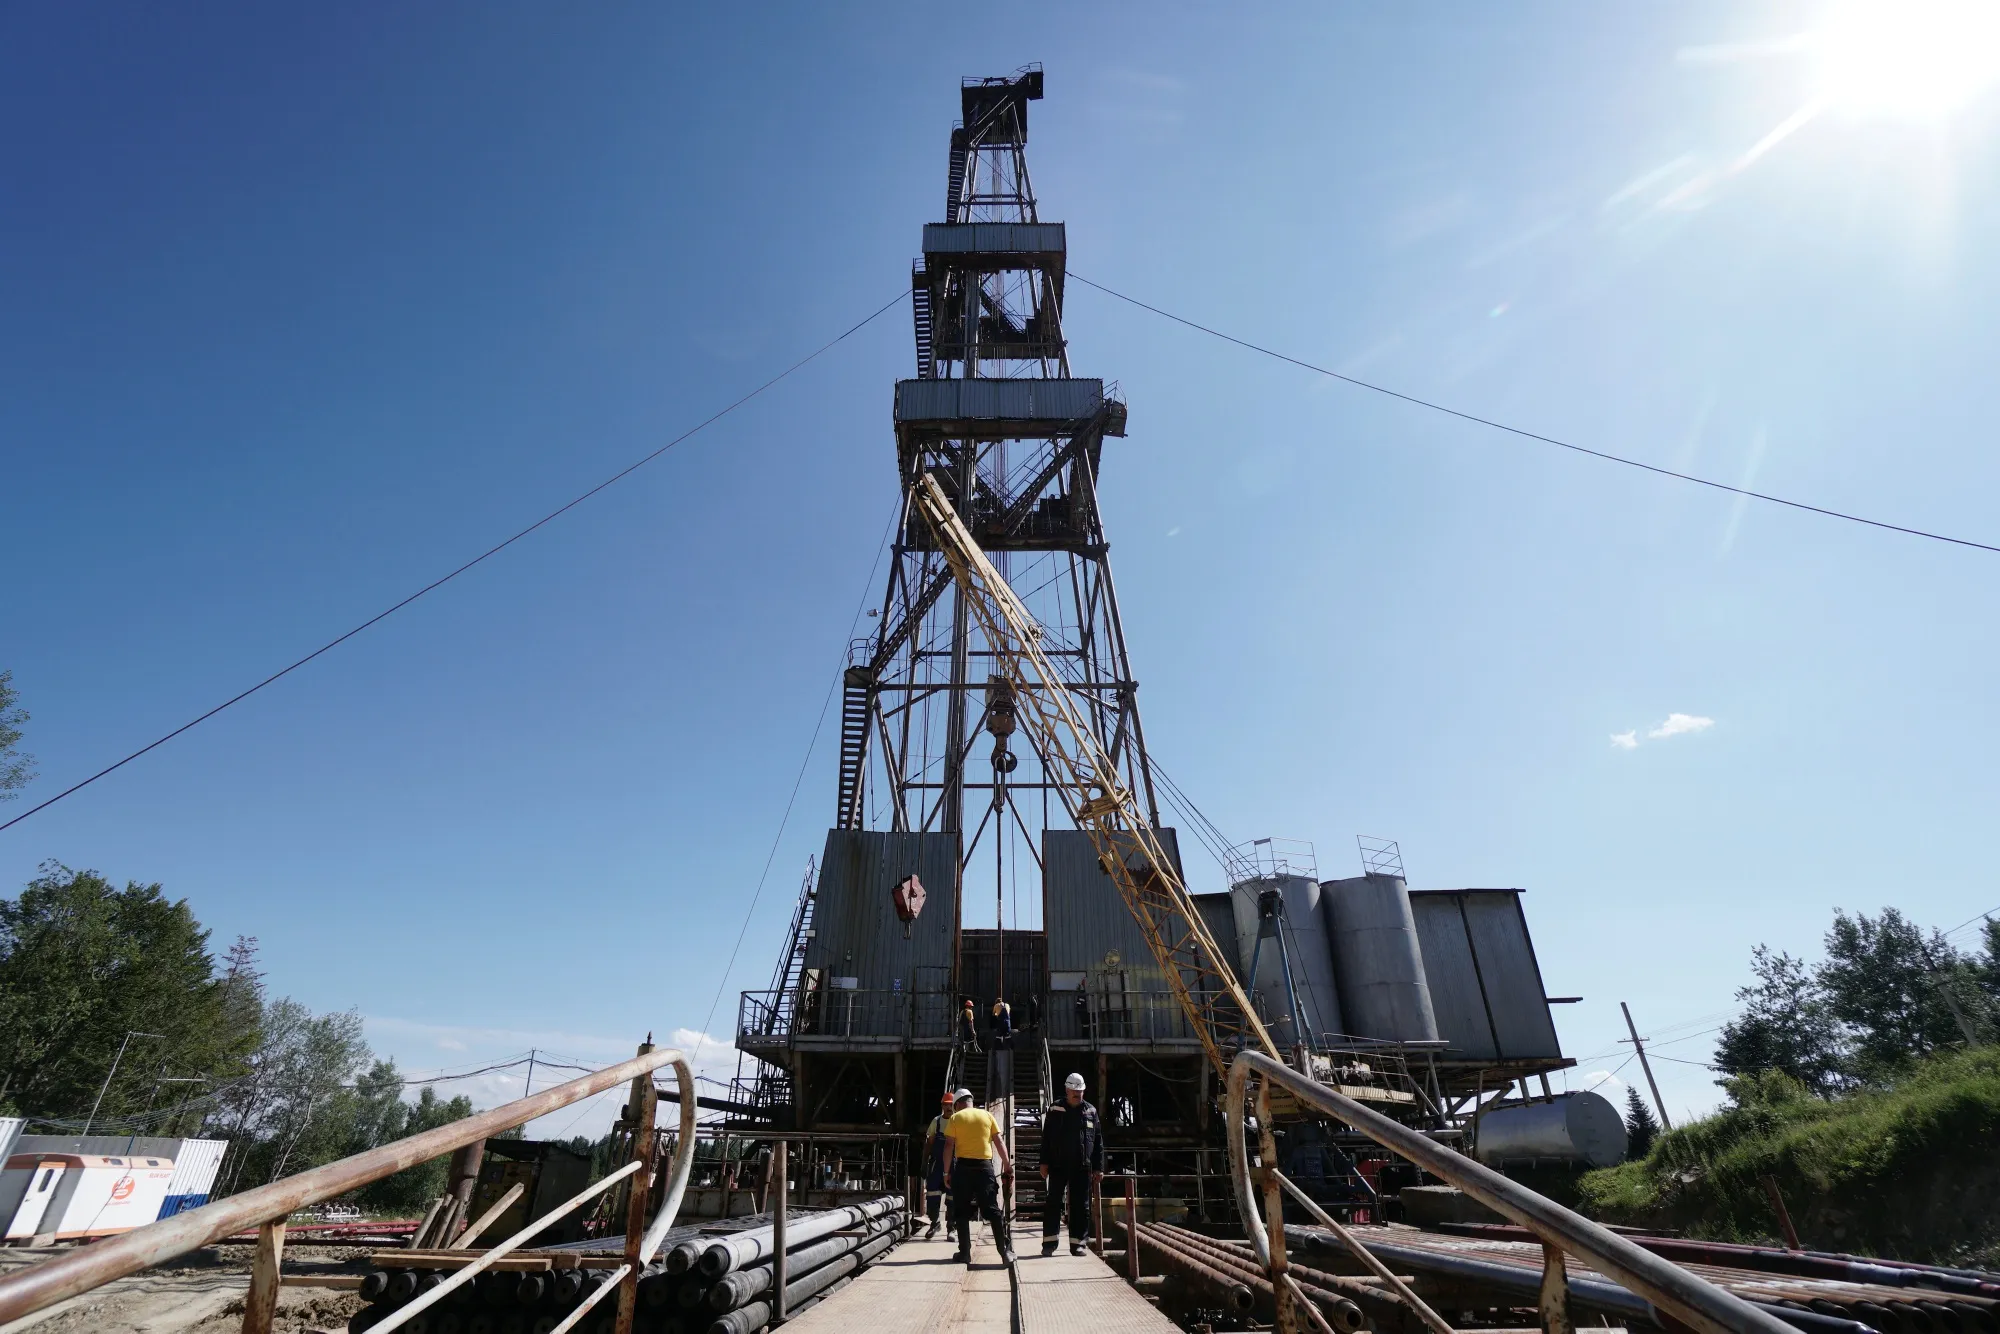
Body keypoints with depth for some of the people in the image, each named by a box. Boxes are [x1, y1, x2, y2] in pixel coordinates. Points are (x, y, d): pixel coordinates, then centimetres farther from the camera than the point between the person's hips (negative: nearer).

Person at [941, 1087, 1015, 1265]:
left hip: (963, 1167, -1)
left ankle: (965, 1253, 10)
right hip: (985, 1166, 1)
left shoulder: (955, 1118, 2)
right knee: (993, 1210, 4)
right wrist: (1007, 1165, 6)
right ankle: (1005, 1251, 0)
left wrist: (946, 1172, 1)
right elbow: (999, 1141, 4)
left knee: (962, 1213, 10)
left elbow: (949, 1146, -4)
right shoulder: (987, 1115, 8)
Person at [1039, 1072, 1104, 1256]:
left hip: (1082, 1167, 2)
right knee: (1053, 1203, -1)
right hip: (1058, 1165, -2)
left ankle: (1077, 1243, 13)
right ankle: (1049, 1242, 7)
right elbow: (1046, 1139, 1)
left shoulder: (1091, 1112, 6)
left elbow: (1098, 1142, 8)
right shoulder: (1055, 1111, 0)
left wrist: (1098, 1168, 4)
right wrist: (1044, 1163, -4)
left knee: (1081, 1206, 5)